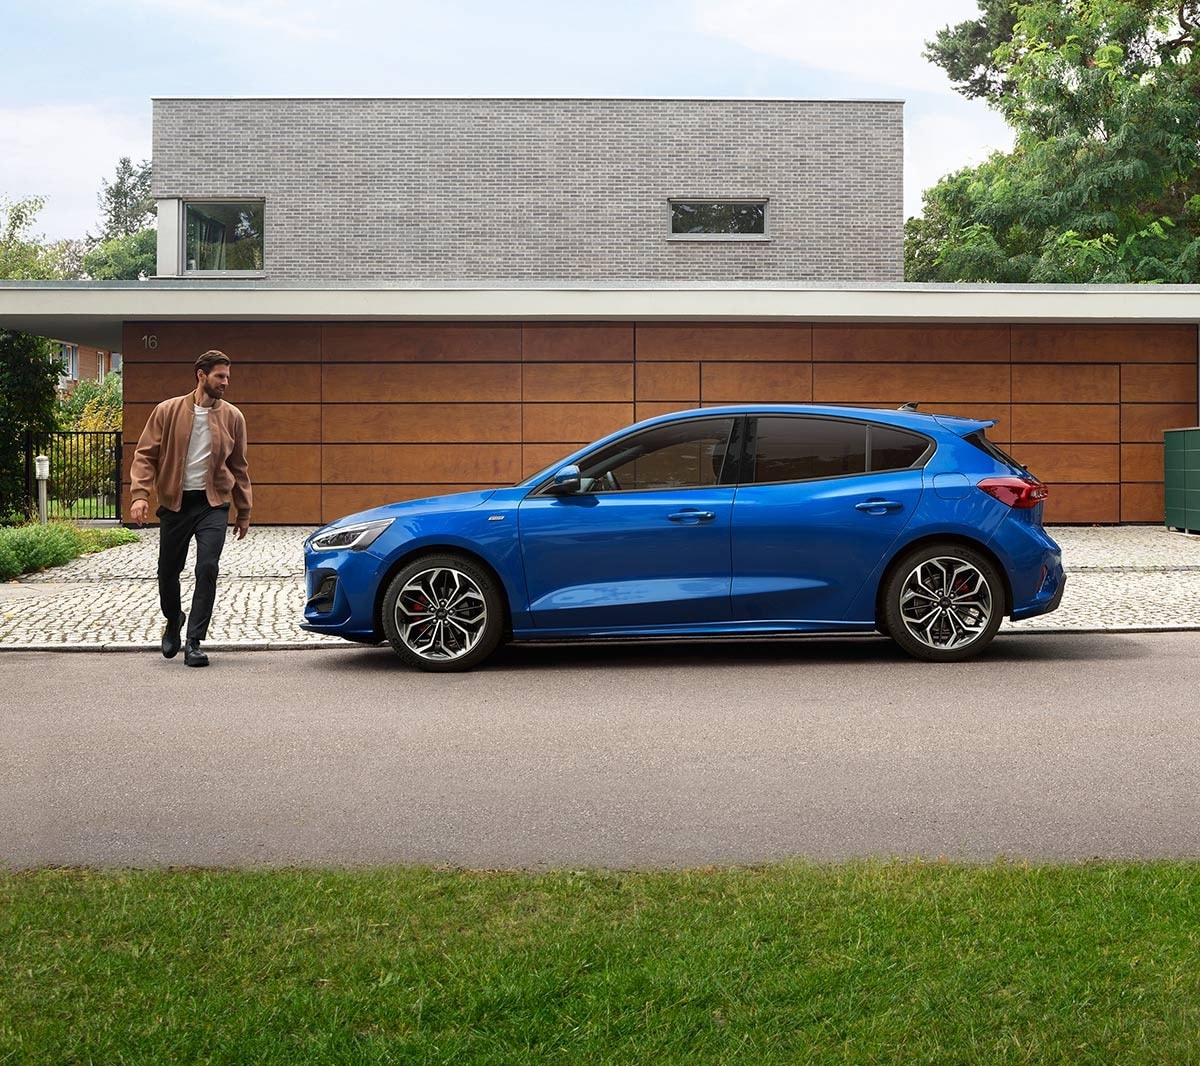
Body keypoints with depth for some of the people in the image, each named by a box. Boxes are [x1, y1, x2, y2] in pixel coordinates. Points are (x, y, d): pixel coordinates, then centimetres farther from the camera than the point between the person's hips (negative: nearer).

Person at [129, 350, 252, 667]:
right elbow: (145, 455, 0)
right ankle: (173, 622, 39)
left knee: (207, 569, -13)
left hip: (213, 504, 0)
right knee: (168, 571, 9)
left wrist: (243, 512, 13)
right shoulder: (168, 411, -1)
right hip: (175, 503, 0)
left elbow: (239, 467, 12)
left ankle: (194, 643, -4)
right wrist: (139, 494, -14)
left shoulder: (232, 417, 5)